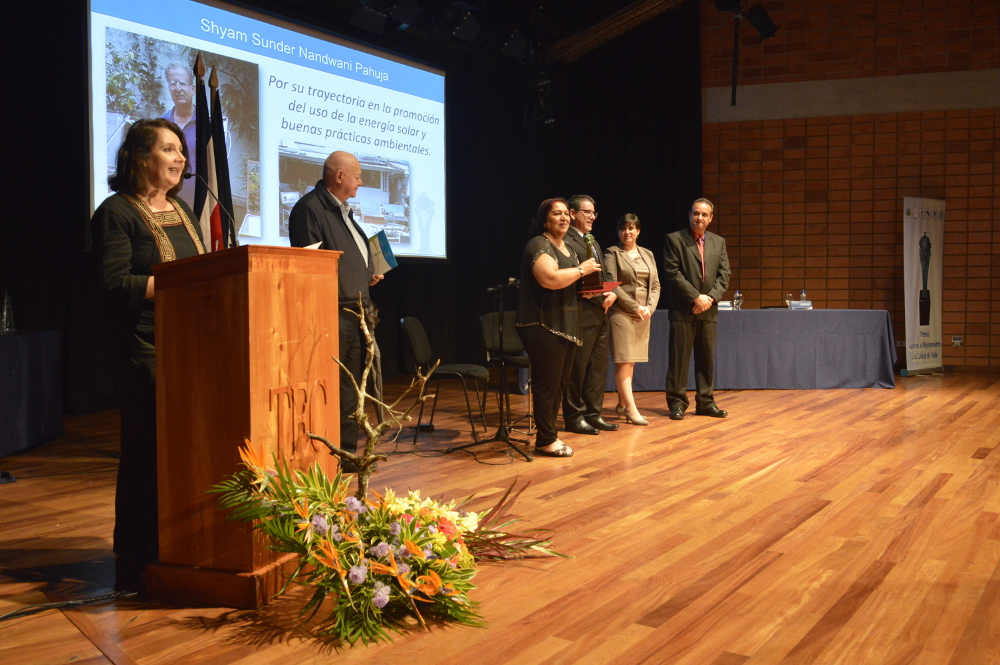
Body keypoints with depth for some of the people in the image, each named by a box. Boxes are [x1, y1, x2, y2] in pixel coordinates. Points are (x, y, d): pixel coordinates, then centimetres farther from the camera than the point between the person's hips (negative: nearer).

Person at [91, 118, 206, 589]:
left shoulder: (181, 210, 18)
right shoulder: (117, 212, -6)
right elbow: (114, 285, -15)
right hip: (144, 350, -7)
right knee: (148, 449, -3)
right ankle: (135, 560, 7)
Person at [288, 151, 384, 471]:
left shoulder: (344, 210, 20)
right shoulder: (310, 208, -11)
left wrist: (368, 277, 15)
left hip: (356, 313, 10)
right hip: (333, 312, -10)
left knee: (351, 387, 13)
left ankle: (347, 452, 20)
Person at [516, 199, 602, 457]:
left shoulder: (567, 248, 18)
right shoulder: (539, 245, -11)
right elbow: (550, 279, -28)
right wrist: (581, 269, -16)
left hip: (565, 326, 10)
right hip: (544, 326, -10)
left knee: (560, 384, 12)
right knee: (547, 384, -5)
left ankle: (547, 434, 21)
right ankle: (546, 440, 3)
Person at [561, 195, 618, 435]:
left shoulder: (593, 243, 20)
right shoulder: (566, 242, -11)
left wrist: (611, 294, 2)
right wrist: (600, 299, -14)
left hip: (600, 315, 9)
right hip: (582, 315, -9)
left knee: (598, 368, 11)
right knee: (577, 369, -1)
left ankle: (593, 414, 18)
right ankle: (574, 418, 7)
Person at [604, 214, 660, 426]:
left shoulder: (647, 254, 15)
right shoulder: (612, 253, 0)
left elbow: (655, 285, 13)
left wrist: (649, 308, -5)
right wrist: (635, 307, -12)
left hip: (643, 315, 5)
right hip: (621, 312, -5)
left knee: (631, 362, 7)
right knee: (624, 362, -8)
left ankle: (622, 404, 15)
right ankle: (630, 408, -10)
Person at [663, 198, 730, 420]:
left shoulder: (718, 242, 14)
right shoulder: (674, 239, 0)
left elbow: (724, 275, 9)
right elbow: (672, 273, -8)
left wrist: (711, 297, -8)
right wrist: (695, 297, -13)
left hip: (708, 309, 4)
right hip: (683, 310, -4)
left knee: (707, 358, 7)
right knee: (679, 357, -3)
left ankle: (705, 402, 13)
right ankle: (677, 403, 3)